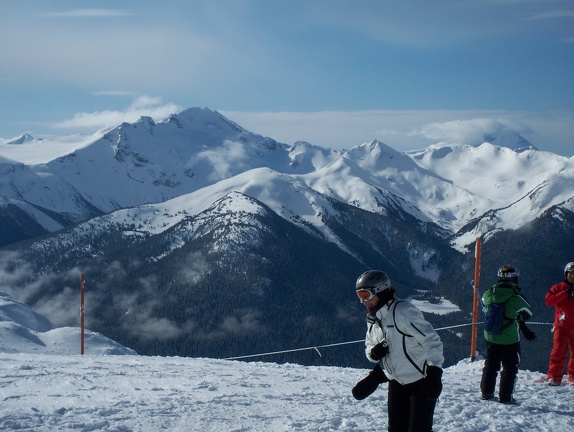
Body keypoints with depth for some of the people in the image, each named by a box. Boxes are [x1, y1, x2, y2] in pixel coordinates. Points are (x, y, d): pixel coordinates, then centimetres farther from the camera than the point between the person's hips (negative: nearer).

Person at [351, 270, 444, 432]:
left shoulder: (404, 312, -23)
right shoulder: (372, 319, 3)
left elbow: (432, 341, -26)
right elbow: (370, 345, 16)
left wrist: (434, 372, -36)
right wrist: (374, 353, -9)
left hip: (421, 381, -7)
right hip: (397, 381, 8)